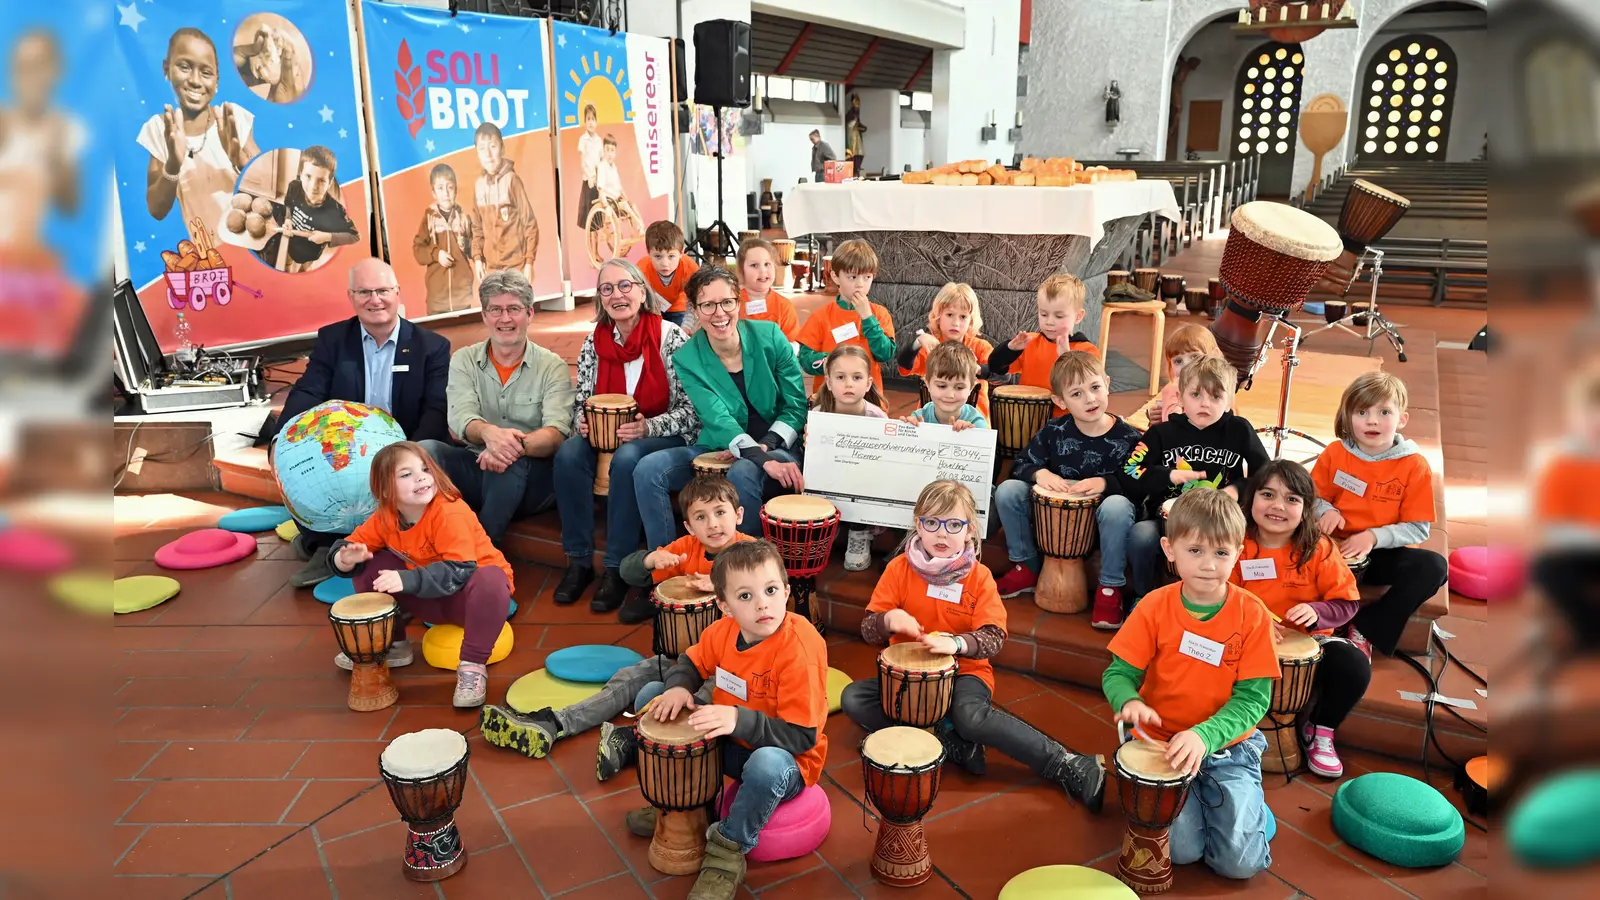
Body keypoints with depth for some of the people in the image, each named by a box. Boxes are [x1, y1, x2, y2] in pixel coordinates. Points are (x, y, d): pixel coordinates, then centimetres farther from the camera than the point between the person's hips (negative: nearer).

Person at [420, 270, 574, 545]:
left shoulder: (552, 367, -2)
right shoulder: (464, 360, 6)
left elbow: (556, 432, -17)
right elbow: (460, 418, -10)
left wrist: (518, 445, -40)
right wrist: (488, 432, -36)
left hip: (531, 475, -2)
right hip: (477, 469, 2)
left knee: (511, 463, -35)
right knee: (426, 450, -24)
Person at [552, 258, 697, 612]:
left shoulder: (671, 337, -11)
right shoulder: (594, 341, 3)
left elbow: (691, 409, -13)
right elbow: (580, 401, 10)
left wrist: (647, 427, -27)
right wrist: (582, 422, -14)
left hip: (663, 436, -4)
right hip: (604, 435, 5)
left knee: (627, 459, -35)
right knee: (568, 455, -25)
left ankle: (616, 569, -23)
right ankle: (579, 560, -14)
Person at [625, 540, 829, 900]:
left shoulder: (799, 649, -31)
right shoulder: (723, 630, -12)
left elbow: (802, 736, -30)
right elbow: (691, 663, 9)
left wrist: (739, 719, -40)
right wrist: (678, 688, -14)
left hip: (784, 759, -7)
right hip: (729, 745, 7)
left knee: (766, 765, -42)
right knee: (652, 697, 4)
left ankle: (728, 852, -14)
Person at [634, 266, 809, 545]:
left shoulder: (769, 337, -8)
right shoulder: (687, 359, -8)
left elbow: (796, 406, -2)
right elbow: (718, 420, -20)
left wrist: (766, 445, -19)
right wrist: (763, 459, -35)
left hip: (778, 447, -2)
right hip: (718, 450, 2)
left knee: (742, 474, -36)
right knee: (648, 469, -19)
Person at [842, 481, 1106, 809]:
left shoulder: (979, 576, -8)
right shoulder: (900, 569, -6)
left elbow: (994, 639, -16)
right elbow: (869, 631, -6)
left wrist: (956, 642, -37)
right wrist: (889, 619, -30)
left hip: (963, 672, -3)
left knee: (970, 716, -36)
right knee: (852, 699, -20)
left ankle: (1069, 767, -30)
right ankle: (951, 743, -21)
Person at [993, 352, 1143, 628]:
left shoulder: (1128, 438, -12)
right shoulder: (1054, 431, -4)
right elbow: (1019, 466, 2)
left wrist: (1105, 483, -30)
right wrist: (1039, 473, -20)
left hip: (1100, 517, -3)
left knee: (1117, 506, -38)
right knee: (1007, 490, -17)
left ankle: (1109, 588, -18)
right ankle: (1027, 567, 2)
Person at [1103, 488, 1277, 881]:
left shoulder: (1251, 615, -12)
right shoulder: (1154, 607, -10)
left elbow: (1253, 697, -13)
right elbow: (1118, 674, -6)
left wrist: (1204, 735, -30)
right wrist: (1130, 702, -30)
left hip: (1228, 748, 0)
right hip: (1162, 742, 0)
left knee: (1241, 860, -11)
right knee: (1180, 848, -16)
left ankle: (1246, 801, 20)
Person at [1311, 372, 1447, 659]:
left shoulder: (1414, 466, -8)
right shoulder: (1334, 454, -2)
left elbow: (1419, 529, -8)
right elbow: (1315, 497, 10)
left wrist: (1374, 536, -23)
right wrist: (1326, 511, -14)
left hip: (1385, 553, 0)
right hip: (1336, 549, 0)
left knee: (1433, 567, -29)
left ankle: (1366, 630, -17)